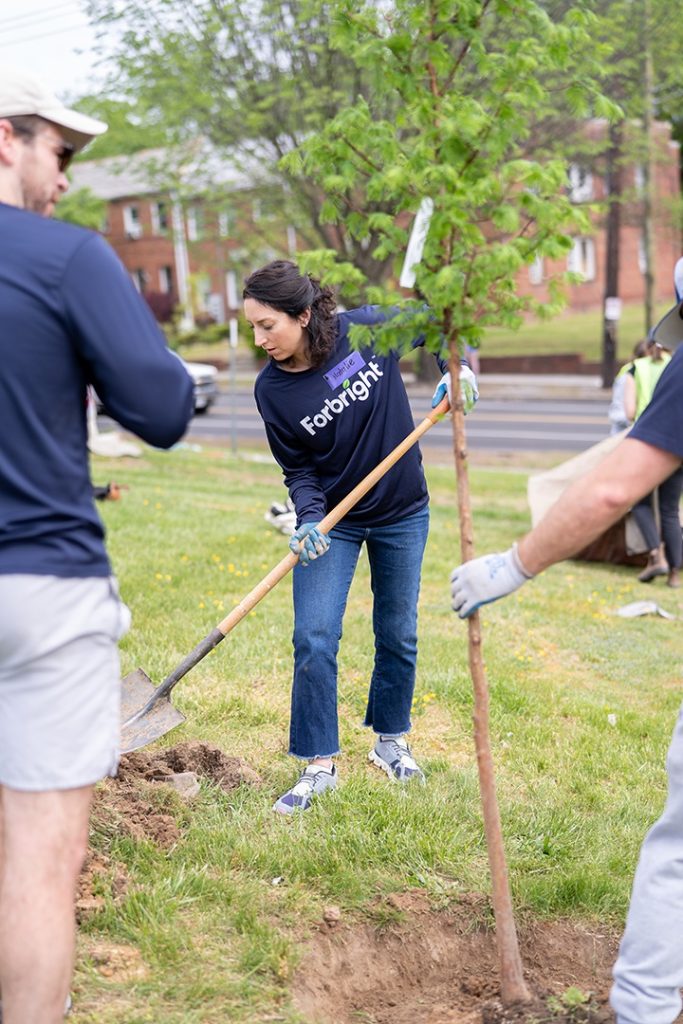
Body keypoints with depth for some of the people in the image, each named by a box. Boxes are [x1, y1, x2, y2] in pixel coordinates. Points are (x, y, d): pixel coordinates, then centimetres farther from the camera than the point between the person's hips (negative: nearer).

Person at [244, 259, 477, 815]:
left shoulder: (368, 328, -17)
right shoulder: (272, 389, -15)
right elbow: (298, 470, -9)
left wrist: (455, 366, -14)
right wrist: (310, 518, -26)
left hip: (402, 513, 1)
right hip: (332, 519, 0)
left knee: (399, 634, 11)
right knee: (315, 638, -10)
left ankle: (391, 740, 33)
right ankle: (319, 764, 4)